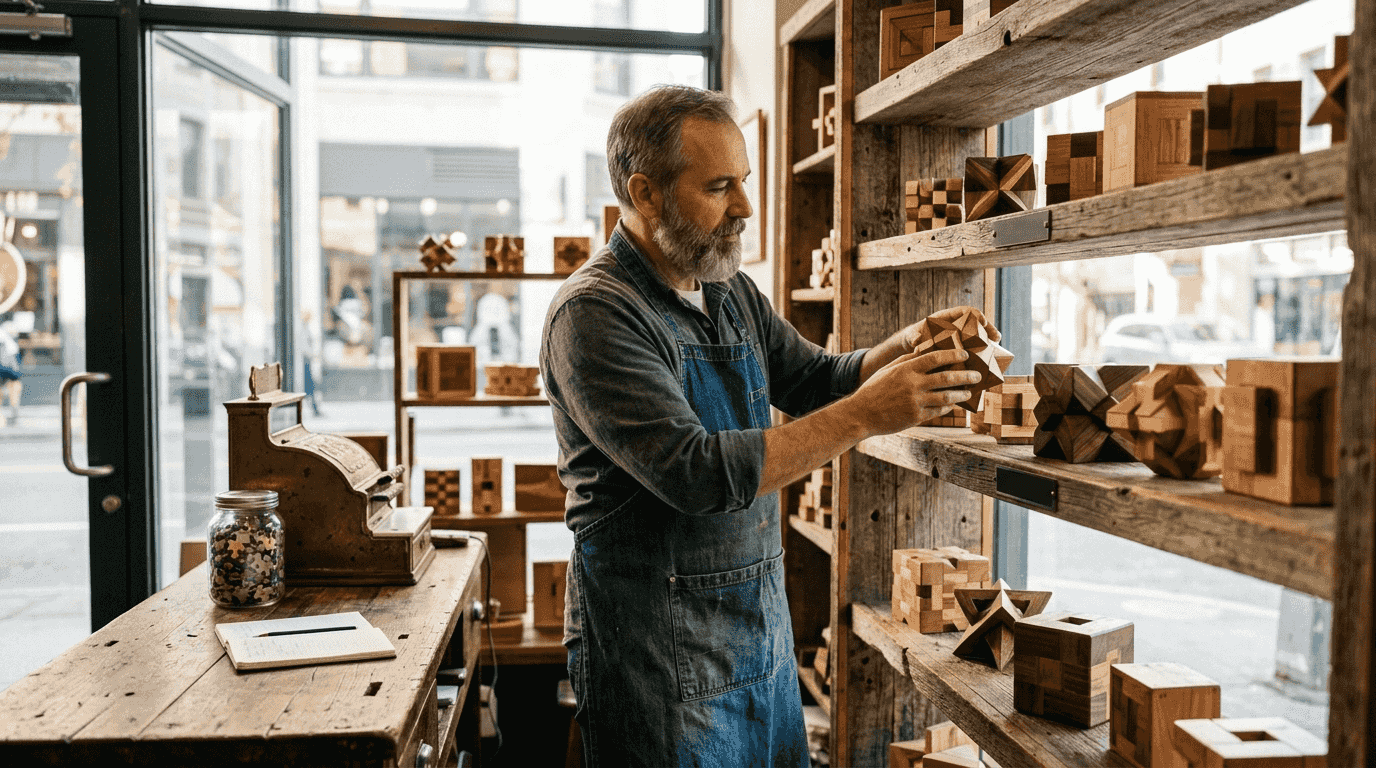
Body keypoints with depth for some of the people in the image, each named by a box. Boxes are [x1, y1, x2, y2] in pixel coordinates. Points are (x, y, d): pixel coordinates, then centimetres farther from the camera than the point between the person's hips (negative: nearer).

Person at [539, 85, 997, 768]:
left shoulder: (731, 291, 7)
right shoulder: (594, 312, -19)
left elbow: (816, 381, 14)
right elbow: (697, 474, -27)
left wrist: (904, 350, -6)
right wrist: (865, 416, -26)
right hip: (661, 657, -7)